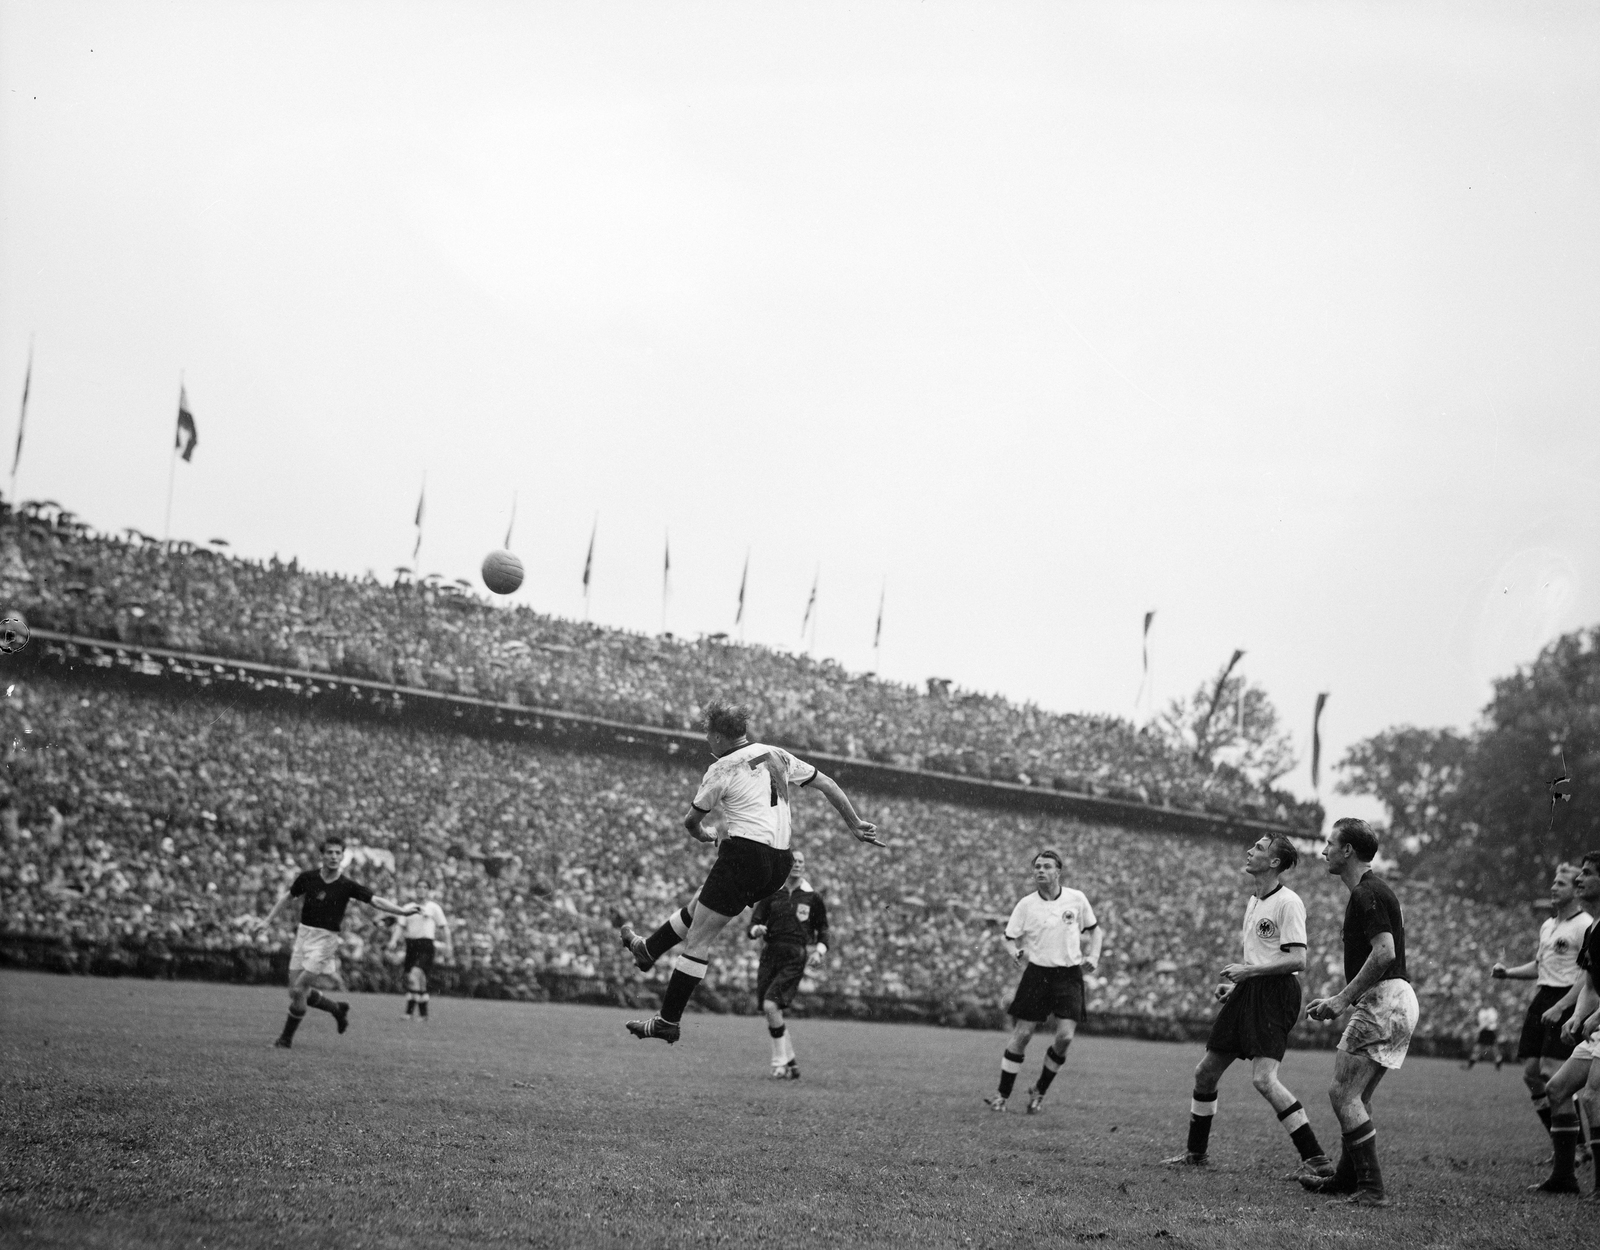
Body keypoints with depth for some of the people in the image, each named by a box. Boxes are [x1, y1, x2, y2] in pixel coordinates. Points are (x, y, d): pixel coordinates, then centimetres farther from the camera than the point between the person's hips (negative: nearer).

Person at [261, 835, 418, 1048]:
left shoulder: (347, 886, -8)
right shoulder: (308, 877, 0)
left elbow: (376, 901, -14)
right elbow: (288, 897, 14)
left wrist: (402, 910, -26)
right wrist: (268, 920, 13)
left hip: (325, 939, -4)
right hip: (303, 935, 4)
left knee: (299, 990, -10)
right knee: (295, 992, 5)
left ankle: (287, 1037, 6)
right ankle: (338, 1009, 27)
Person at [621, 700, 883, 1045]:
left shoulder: (721, 770, -5)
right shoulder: (776, 756, 12)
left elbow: (691, 820, 8)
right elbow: (827, 784, 16)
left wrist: (702, 834, 31)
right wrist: (855, 825, 23)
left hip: (744, 854, -8)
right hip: (780, 860, 8)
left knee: (697, 941, -3)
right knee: (697, 906, 28)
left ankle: (668, 1021, -3)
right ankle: (647, 949, 46)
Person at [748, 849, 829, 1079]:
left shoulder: (813, 897, 6)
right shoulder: (772, 893, 9)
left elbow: (822, 928, 15)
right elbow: (755, 921, 8)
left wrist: (820, 950, -2)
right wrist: (757, 929, -15)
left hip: (795, 958, -4)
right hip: (770, 953, 4)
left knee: (771, 1005, -20)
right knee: (769, 1011, 2)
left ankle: (780, 1062, -9)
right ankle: (790, 1063, 17)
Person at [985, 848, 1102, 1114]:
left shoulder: (1077, 899, 2)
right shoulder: (1026, 904, 0)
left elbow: (1095, 930, 16)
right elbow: (1007, 937, 4)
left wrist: (1093, 956, 0)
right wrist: (1018, 954, -16)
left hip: (1069, 975, 1)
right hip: (1037, 973, 0)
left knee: (1065, 1037, -11)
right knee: (1021, 1034, -3)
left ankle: (1040, 1090, 10)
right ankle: (1002, 1094, 8)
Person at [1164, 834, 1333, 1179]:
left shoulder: (1288, 903, -12)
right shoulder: (1253, 902, 17)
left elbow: (1297, 960, -19)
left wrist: (1249, 970, -18)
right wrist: (1235, 981, 15)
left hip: (1276, 994, -9)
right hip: (1247, 994, 9)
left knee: (1263, 1079, -21)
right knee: (1205, 1071, 11)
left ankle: (1316, 1160, -18)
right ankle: (1194, 1152, 26)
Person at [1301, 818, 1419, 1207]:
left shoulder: (1368, 894, -14)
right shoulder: (1369, 891, 19)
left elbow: (1384, 952, -25)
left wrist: (1344, 998, -19)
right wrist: (1340, 1000, 21)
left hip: (1384, 1002, -11)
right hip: (1391, 1003, 11)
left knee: (1342, 1092, -10)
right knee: (1357, 1097, 17)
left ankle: (1371, 1187, -11)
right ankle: (1348, 1178, 25)